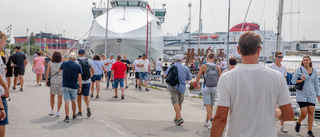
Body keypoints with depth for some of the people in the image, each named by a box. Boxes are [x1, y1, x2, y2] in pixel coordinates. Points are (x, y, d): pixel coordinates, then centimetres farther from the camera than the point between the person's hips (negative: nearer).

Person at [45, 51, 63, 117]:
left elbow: (47, 72, -3)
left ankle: (52, 110, 18)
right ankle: (58, 112, 0)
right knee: (60, 97, 2)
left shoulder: (50, 63, 1)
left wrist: (46, 81, 3)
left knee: (52, 96, 19)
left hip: (53, 81, 1)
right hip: (61, 81, -1)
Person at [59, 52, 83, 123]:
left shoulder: (64, 63, -1)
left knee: (66, 101, -6)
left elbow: (59, 70, 18)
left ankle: (67, 117, -15)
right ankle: (74, 115, 30)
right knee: (73, 101, 17)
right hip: (74, 86, 1)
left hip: (65, 86, -1)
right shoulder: (78, 66, -3)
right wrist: (80, 87, -5)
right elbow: (79, 77, -9)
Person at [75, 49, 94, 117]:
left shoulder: (76, 62, -7)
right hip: (87, 82, 2)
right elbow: (93, 71, 6)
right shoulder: (89, 61, 2)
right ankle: (88, 107, -22)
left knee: (79, 96, 16)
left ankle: (80, 112, 23)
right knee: (86, 97, 8)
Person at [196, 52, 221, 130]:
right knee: (211, 106, 14)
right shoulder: (217, 67, 2)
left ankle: (212, 121, -26)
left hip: (206, 88, -3)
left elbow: (198, 78, -3)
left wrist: (198, 84, 17)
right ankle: (206, 122, 25)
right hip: (214, 88, 4)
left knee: (208, 106, -8)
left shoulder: (204, 66, -6)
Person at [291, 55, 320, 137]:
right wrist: (301, 80, -18)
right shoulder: (299, 70, -3)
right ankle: (298, 123, 23)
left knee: (311, 112, -2)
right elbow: (293, 80, -1)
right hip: (302, 94, -3)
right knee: (304, 113, -10)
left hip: (311, 94, 3)